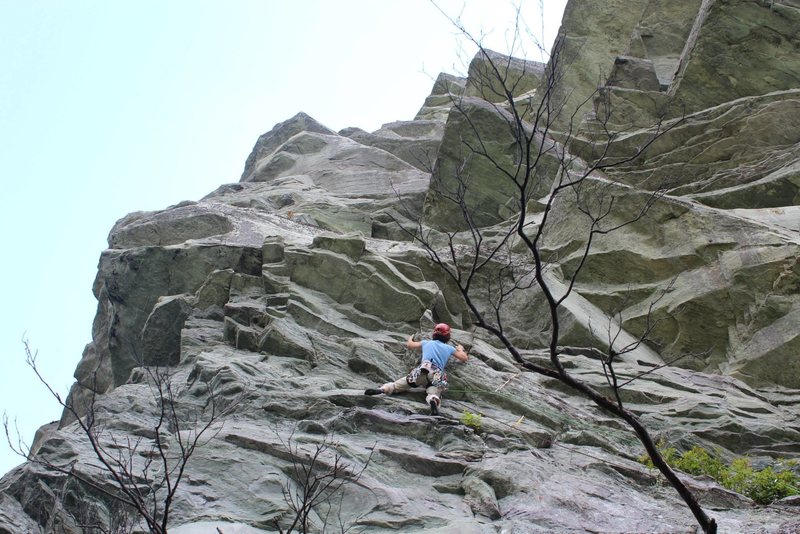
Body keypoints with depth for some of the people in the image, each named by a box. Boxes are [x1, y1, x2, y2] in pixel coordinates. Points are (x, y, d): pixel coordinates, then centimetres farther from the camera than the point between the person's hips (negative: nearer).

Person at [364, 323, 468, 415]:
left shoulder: (426, 342, 28)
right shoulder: (449, 348, 25)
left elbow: (409, 344, 42)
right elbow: (464, 358, 33)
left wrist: (411, 338, 64)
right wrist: (460, 349, 54)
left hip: (422, 371, 1)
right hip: (437, 376, -1)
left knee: (397, 385, -1)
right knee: (433, 394, -24)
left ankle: (382, 389, -29)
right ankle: (433, 401, -59)